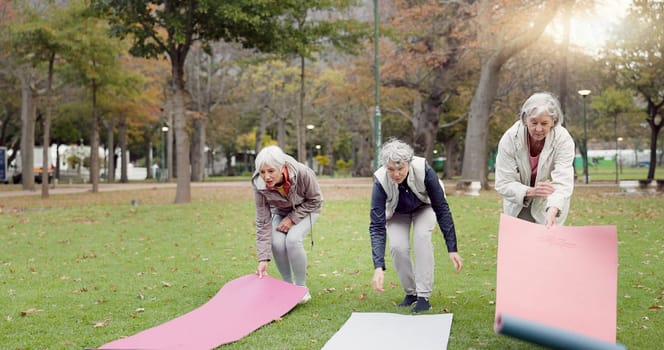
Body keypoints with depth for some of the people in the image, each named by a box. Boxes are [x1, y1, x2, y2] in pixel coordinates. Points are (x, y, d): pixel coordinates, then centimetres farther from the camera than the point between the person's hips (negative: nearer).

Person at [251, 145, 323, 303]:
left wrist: (292, 218, -25)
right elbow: (263, 222, -22)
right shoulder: (259, 185, -28)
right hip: (280, 212, 2)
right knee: (277, 243, -22)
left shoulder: (302, 173, -36)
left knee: (293, 239, -26)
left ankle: (301, 288, -8)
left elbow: (315, 200, -17)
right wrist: (263, 259, -25)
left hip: (305, 209, -2)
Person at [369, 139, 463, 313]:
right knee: (397, 246, -21)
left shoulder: (423, 169, -38)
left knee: (422, 236, -27)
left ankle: (424, 296, -17)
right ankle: (410, 292, 2)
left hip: (424, 206, -1)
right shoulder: (380, 180, -36)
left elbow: (442, 209, -28)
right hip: (397, 213, 1)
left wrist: (452, 249, -30)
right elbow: (377, 227, -35)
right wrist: (378, 267, -45)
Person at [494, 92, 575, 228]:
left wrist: (552, 212, -52)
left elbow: (562, 182, -33)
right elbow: (503, 184, -22)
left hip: (549, 208, -1)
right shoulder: (509, 139, -22)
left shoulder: (563, 140, -24)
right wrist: (530, 191, -41)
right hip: (518, 205, 1)